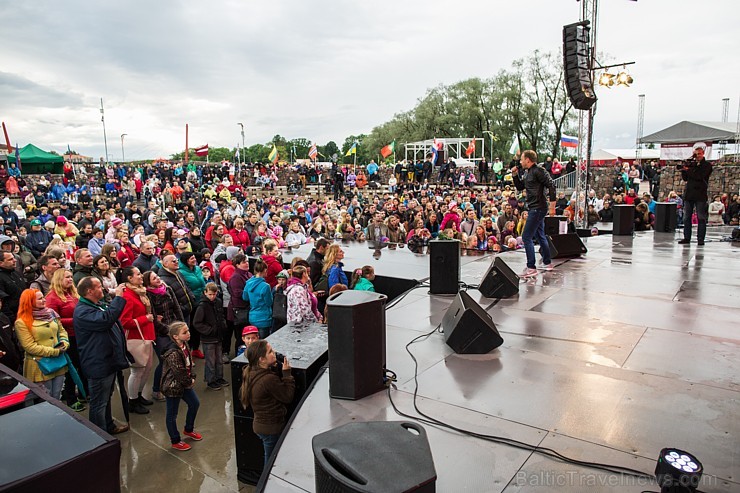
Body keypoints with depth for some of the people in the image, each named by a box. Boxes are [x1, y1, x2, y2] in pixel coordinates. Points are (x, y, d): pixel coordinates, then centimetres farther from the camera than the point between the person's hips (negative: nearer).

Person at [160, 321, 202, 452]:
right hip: (173, 387, -9)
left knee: (195, 403, 19)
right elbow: (179, 373, -26)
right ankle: (175, 441, 24)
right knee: (172, 414, 9)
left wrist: (192, 378, 2)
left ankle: (188, 430, 41)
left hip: (185, 384, 9)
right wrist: (189, 382, -11)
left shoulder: (185, 346, -3)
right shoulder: (173, 354, -30)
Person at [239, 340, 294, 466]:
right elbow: (288, 397, -20)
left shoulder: (251, 373, -4)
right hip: (272, 428, -8)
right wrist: (287, 374, -16)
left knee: (269, 458, 25)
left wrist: (272, 367, -3)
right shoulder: (269, 379, -31)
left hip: (259, 424, 9)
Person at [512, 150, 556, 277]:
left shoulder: (538, 170, -13)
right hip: (534, 208, 10)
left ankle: (531, 268, -9)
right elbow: (520, 187, 22)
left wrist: (552, 202, -21)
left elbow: (551, 185, -18)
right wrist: (515, 175, 9)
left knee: (526, 237, -11)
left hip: (538, 208, -10)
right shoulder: (527, 172, 15)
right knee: (540, 236, 19)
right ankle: (548, 263, 32)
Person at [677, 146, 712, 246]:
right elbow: (685, 178, 12)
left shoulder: (707, 165, 3)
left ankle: (700, 239, 0)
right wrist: (683, 170, -4)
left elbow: (700, 176, -13)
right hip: (689, 194, 4)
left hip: (701, 195, -4)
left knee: (701, 218, -2)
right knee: (686, 218, 4)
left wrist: (688, 170, -9)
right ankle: (687, 238, 10)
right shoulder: (691, 164, 15)